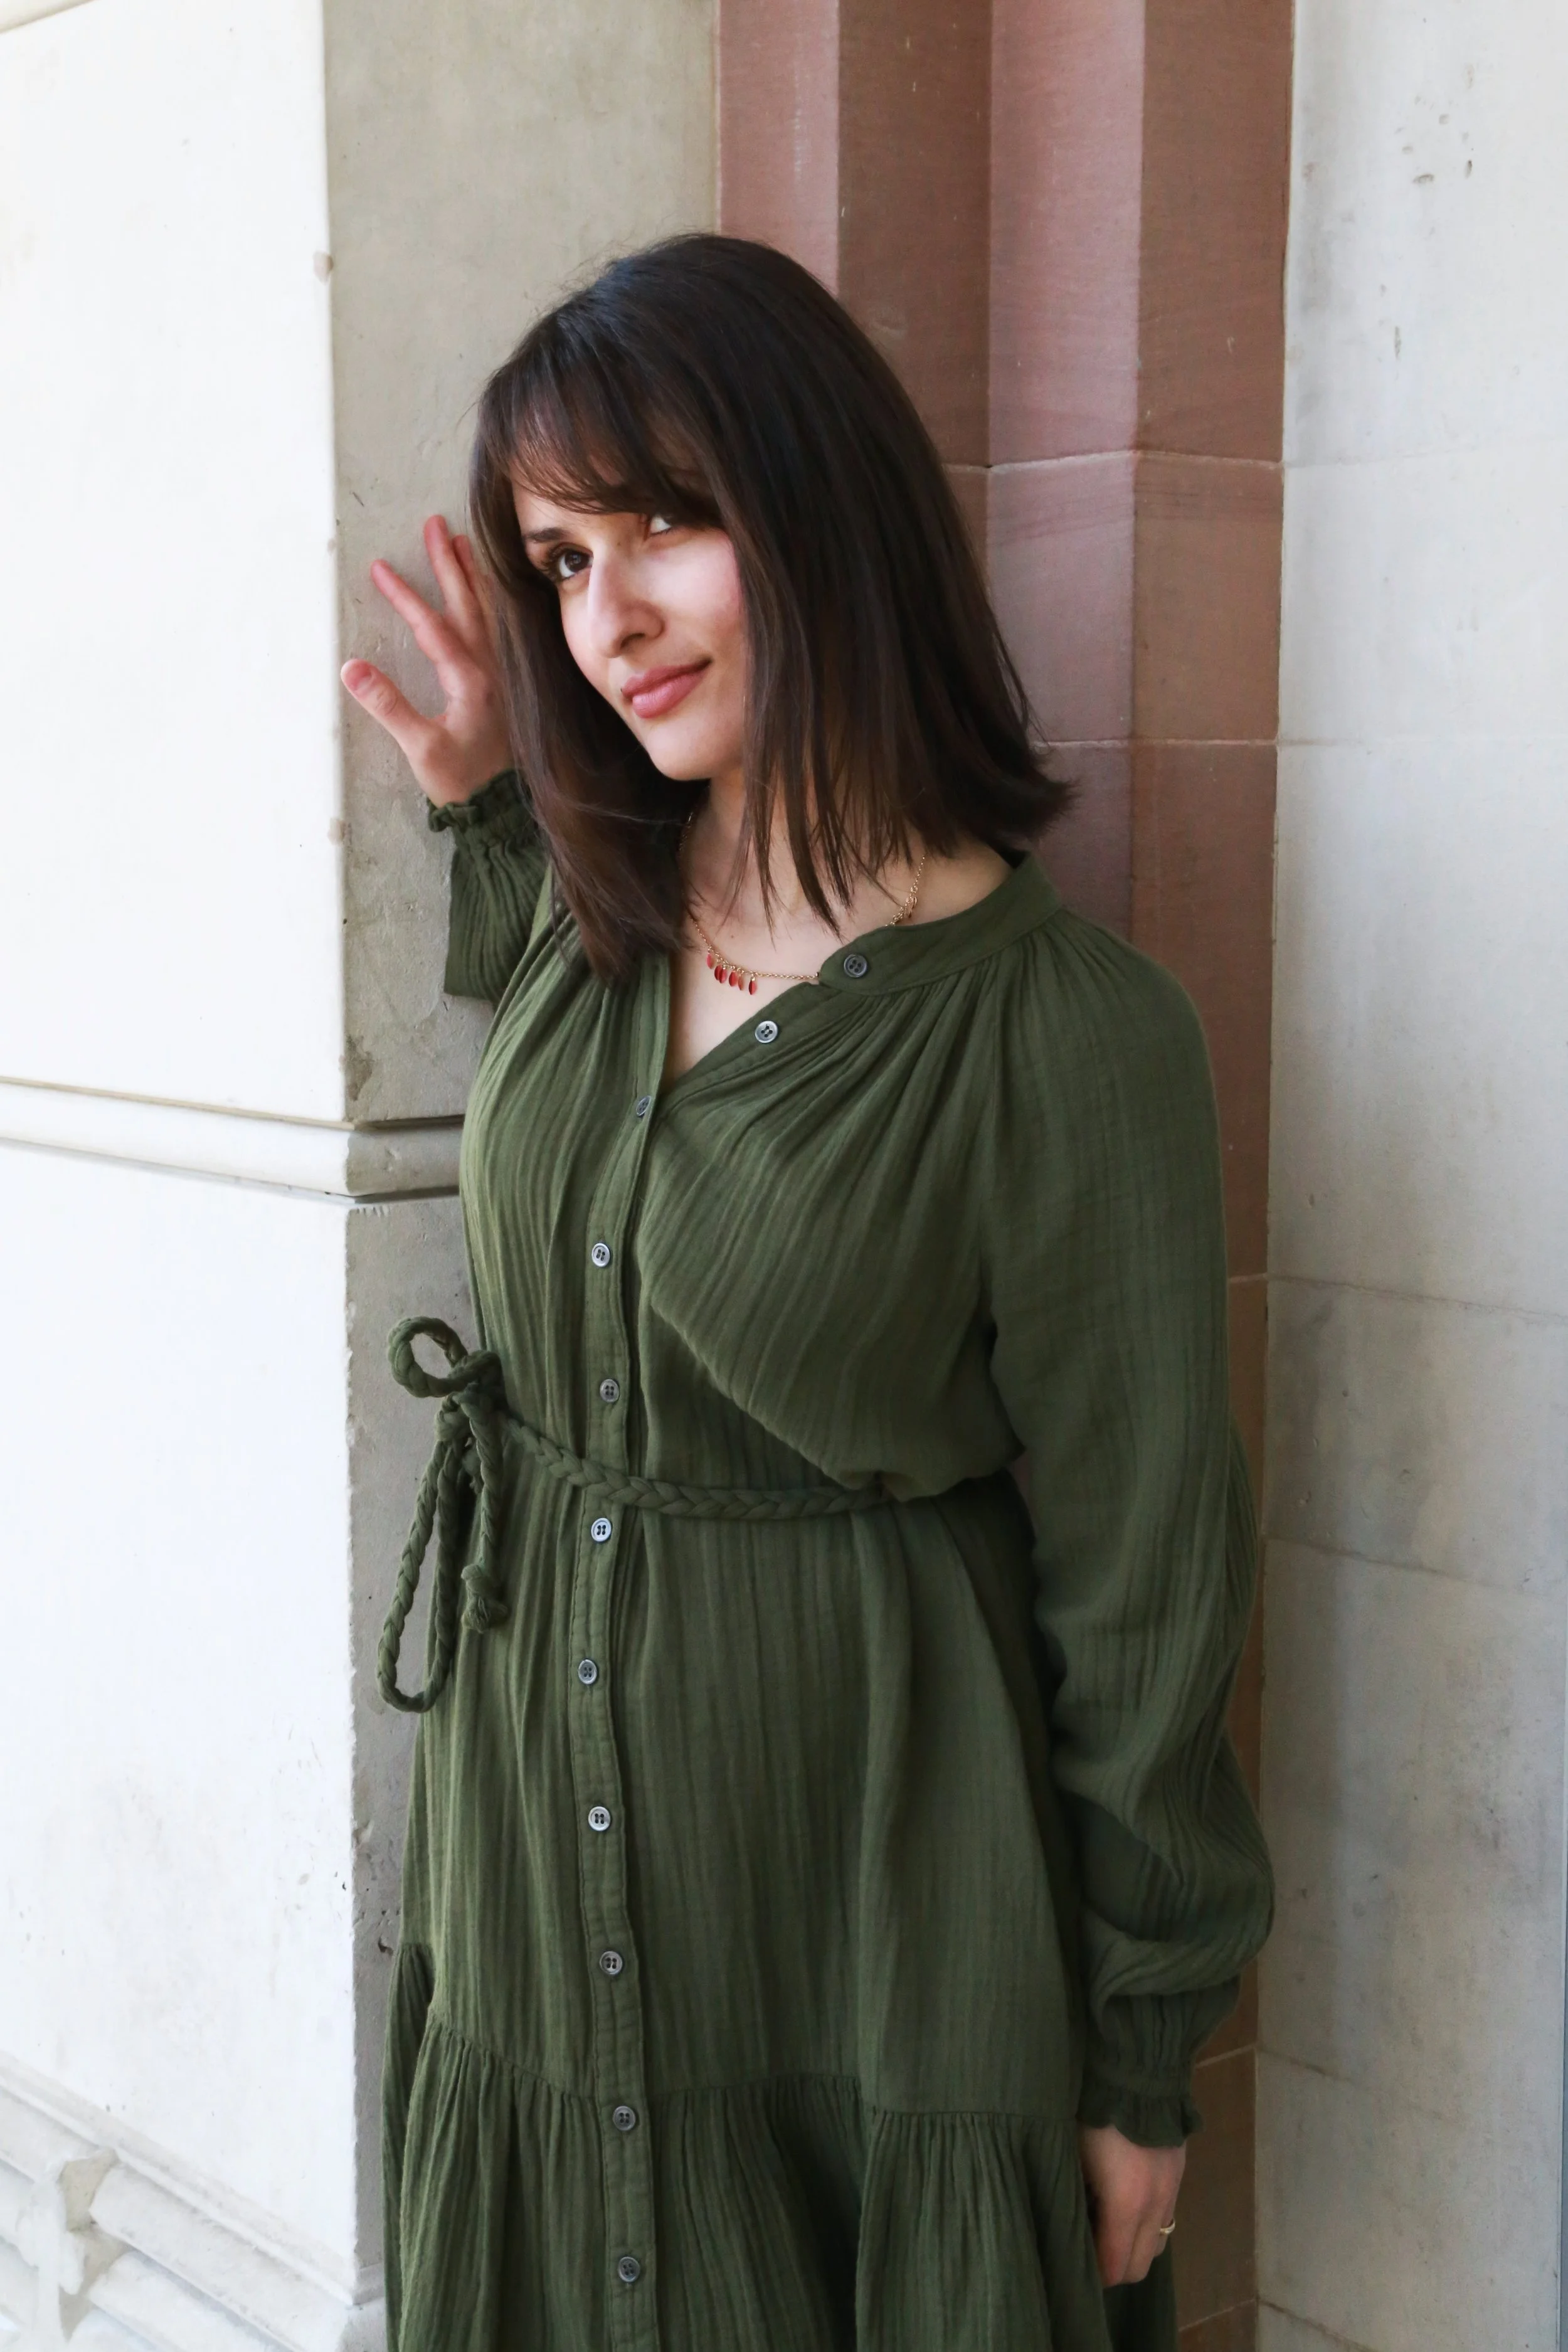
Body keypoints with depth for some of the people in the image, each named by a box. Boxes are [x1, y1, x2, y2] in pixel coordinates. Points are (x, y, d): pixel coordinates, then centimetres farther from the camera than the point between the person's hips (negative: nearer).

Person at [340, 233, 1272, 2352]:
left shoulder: (1069, 1035, -18)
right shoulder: (577, 921, 1)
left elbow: (1139, 1583, -11)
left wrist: (1140, 2071, -4)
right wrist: (494, 805, 9)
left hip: (875, 1923, -5)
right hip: (543, 1906, 6)